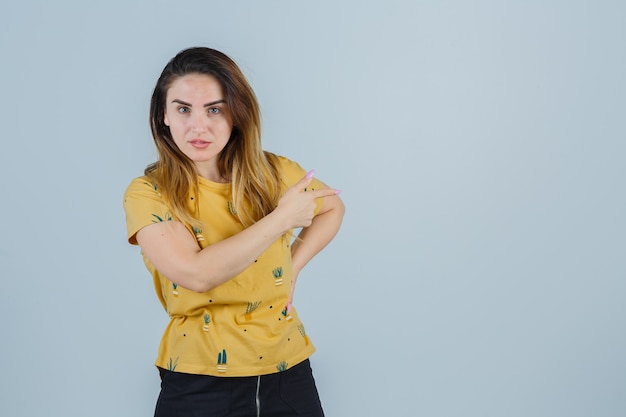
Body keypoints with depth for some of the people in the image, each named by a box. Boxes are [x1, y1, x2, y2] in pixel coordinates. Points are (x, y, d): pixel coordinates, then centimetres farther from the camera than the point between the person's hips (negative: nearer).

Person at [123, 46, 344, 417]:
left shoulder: (276, 173, -3)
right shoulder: (148, 193, -11)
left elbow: (332, 207, 16)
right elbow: (197, 273, -24)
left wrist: (293, 266, 1)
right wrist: (282, 217, -17)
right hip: (198, 384, -2)